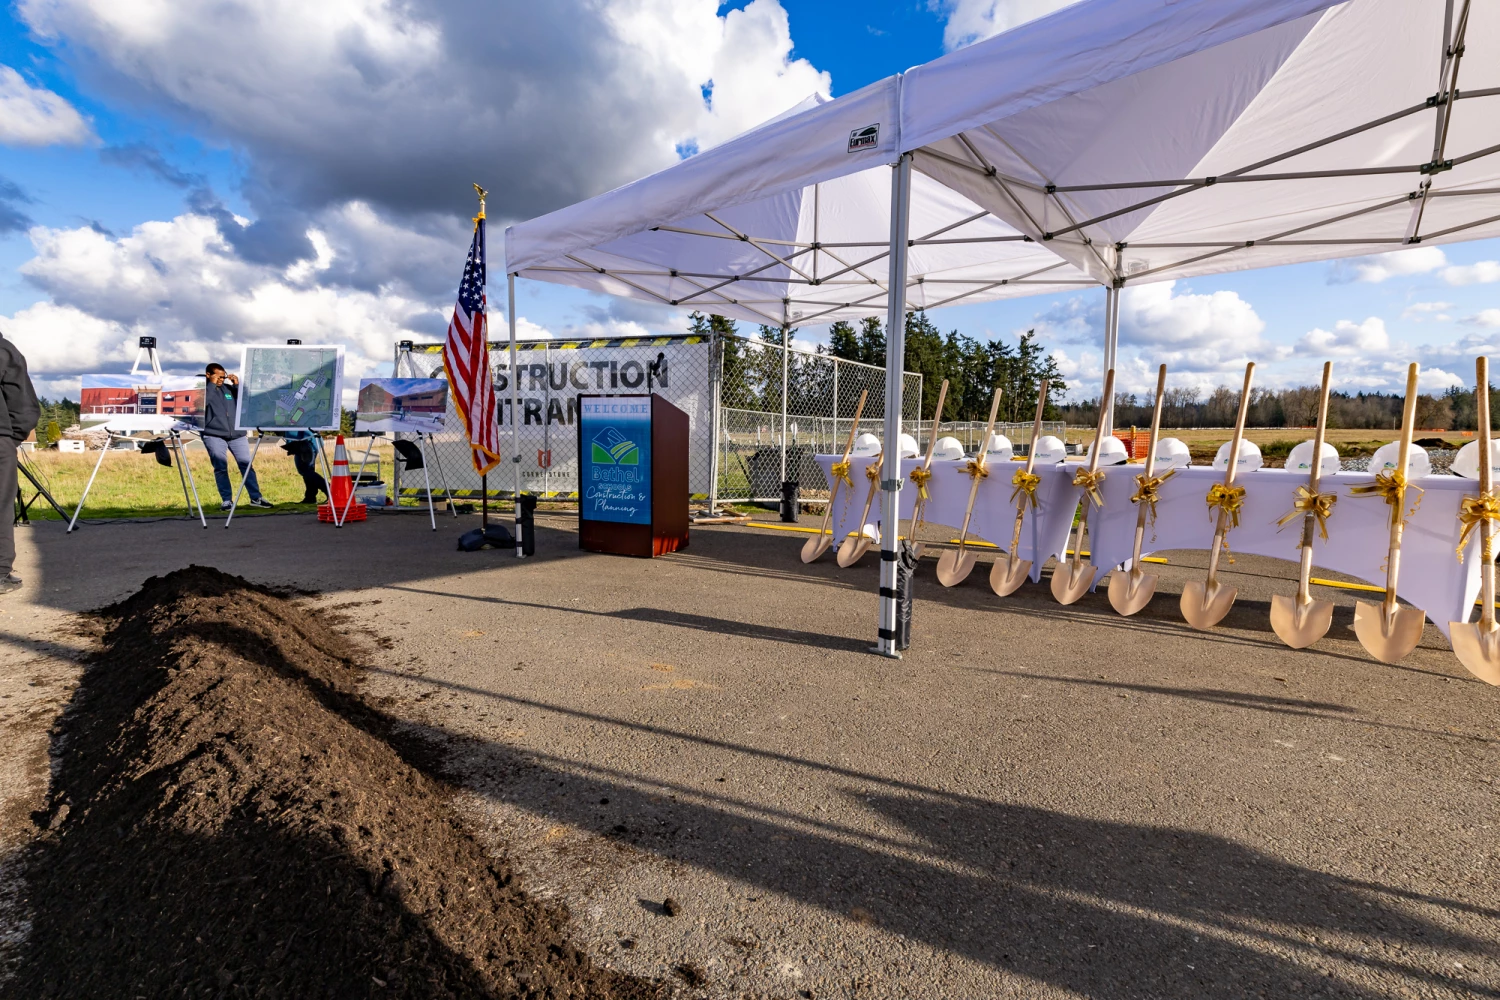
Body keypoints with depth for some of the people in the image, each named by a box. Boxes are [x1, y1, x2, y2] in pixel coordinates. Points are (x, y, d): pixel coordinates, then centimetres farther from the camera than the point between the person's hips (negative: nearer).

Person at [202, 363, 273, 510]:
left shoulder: (229, 388, 14)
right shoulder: (203, 389, 4)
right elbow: (202, 402, -16)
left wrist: (238, 385, 0)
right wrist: (212, 384, -9)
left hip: (237, 435, 3)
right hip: (214, 436, -3)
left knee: (246, 465, 1)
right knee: (220, 468, -4)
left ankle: (256, 498, 5)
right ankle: (227, 500, 1)